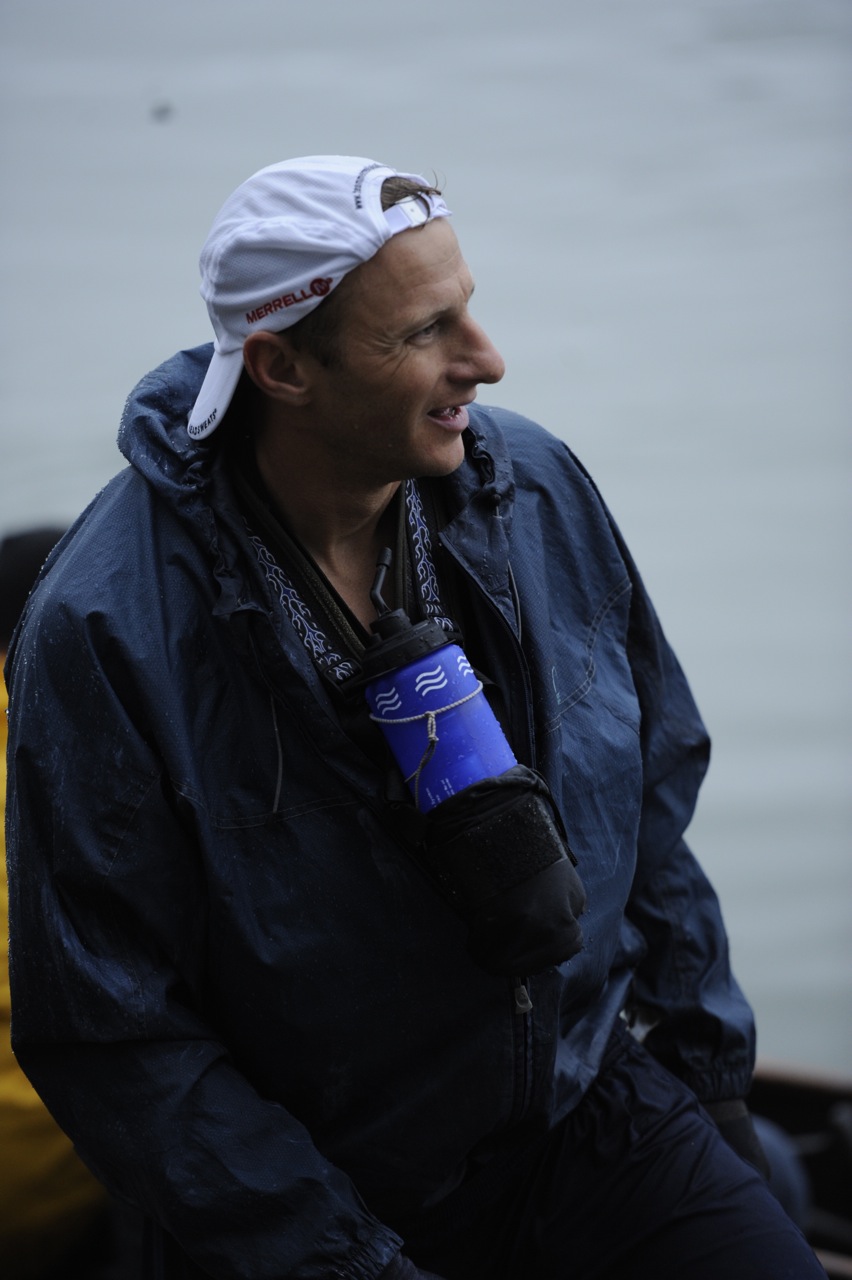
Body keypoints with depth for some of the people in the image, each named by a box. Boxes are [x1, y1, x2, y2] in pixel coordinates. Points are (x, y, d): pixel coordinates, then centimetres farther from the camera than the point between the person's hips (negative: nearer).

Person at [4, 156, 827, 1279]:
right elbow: (112, 1029, -15)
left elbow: (656, 795, 11)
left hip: (597, 1115, 4)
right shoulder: (105, 633, -18)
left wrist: (708, 1066, 10)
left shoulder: (538, 490, -2)